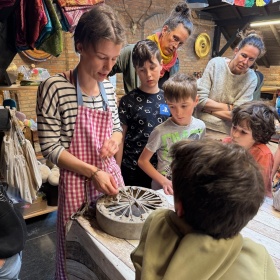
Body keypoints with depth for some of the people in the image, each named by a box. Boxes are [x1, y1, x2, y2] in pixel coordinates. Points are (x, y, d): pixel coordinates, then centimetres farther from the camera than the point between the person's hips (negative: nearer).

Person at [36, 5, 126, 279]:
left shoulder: (108, 87, 1)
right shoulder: (55, 87, -17)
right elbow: (50, 147, -14)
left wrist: (114, 139, -10)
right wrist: (93, 172, -18)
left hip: (110, 175, 5)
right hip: (77, 182, -5)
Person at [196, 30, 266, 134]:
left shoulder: (251, 79, -4)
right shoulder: (215, 64, -5)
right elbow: (200, 99, -10)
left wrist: (209, 108, -11)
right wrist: (229, 107, -9)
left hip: (227, 132, 0)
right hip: (201, 126, 0)